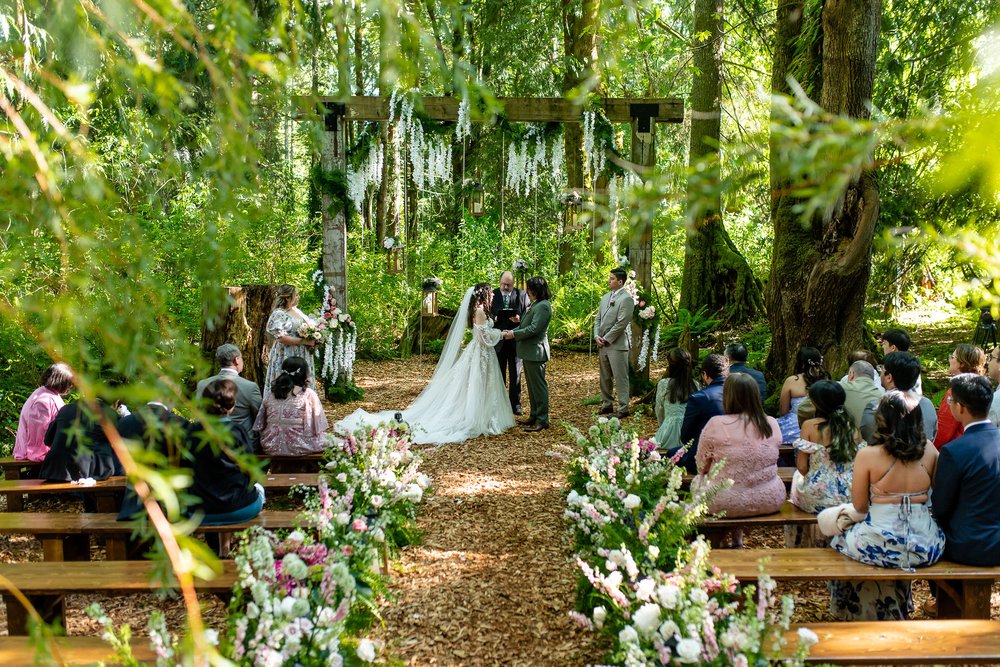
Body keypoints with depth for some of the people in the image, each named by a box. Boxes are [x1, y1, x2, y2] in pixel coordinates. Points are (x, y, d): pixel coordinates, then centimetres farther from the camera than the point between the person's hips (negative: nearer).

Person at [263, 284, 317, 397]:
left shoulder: (296, 310, 12)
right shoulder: (279, 314, -13)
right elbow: (281, 338, -21)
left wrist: (313, 340, 2)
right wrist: (305, 341, -18)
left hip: (302, 356, 8)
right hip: (287, 357, -8)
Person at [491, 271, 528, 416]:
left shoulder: (522, 295, 0)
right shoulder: (492, 295, 1)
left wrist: (519, 319, -20)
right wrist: (494, 319, -19)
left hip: (516, 339, -1)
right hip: (498, 339, 1)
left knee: (515, 374, 6)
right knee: (499, 374, 11)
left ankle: (515, 404, 13)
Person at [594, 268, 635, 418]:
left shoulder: (626, 298, -11)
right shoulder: (605, 297, 15)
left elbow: (621, 323, -17)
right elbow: (598, 319, 17)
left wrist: (606, 339, -13)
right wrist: (597, 336, 1)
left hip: (617, 344, -8)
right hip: (603, 344, 8)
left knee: (620, 378, -3)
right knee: (605, 378, 16)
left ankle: (623, 409, 2)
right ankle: (607, 405, 27)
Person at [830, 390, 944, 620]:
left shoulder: (867, 456, -13)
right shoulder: (930, 452, -4)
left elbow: (859, 506, -3)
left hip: (882, 546, -4)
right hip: (925, 548, 4)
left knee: (841, 541, 29)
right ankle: (897, 611, 50)